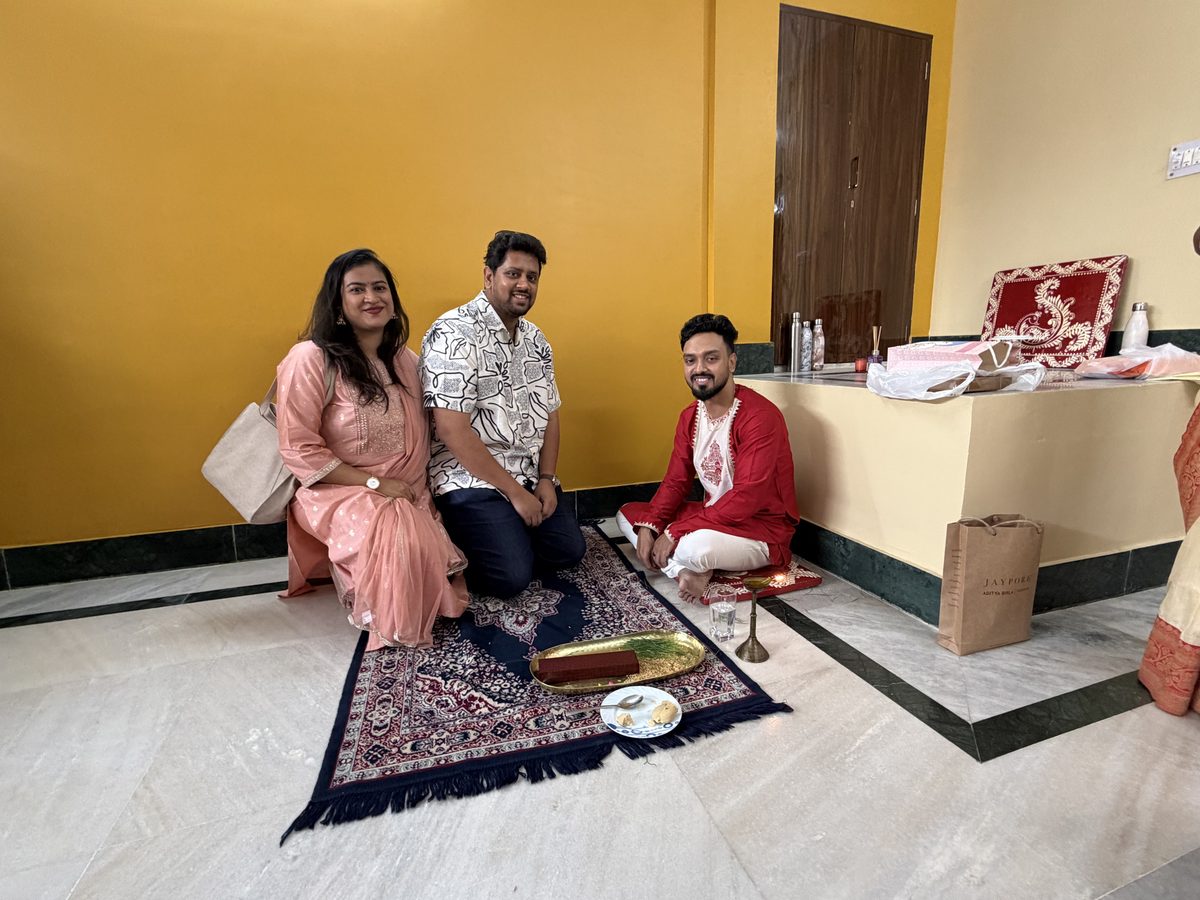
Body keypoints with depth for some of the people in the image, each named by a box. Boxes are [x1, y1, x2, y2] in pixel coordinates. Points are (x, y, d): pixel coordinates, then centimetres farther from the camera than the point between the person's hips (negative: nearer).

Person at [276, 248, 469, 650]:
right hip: (337, 492, -6)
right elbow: (299, 450, -14)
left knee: (431, 552, -18)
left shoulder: (405, 360, 7)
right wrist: (373, 483, -18)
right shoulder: (311, 358, -12)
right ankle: (389, 624, -4)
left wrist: (420, 490, 0)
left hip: (408, 496, 6)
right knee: (399, 537, -33)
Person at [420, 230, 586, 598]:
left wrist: (546, 480, -2)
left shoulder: (534, 338, 9)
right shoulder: (454, 334, -16)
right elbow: (452, 431, -22)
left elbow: (549, 413, 11)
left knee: (568, 551, 5)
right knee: (512, 577, -16)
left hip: (530, 474, 8)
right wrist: (515, 492, -18)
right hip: (471, 479, -7)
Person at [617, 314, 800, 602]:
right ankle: (686, 571, -12)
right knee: (627, 514, 6)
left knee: (697, 545, -39)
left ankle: (683, 565, -5)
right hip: (714, 519, 9)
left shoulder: (760, 416, -22)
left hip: (761, 530, -8)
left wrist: (675, 533, -26)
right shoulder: (689, 417, 4)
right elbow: (675, 481, 6)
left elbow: (747, 498, -27)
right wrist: (648, 527, -12)